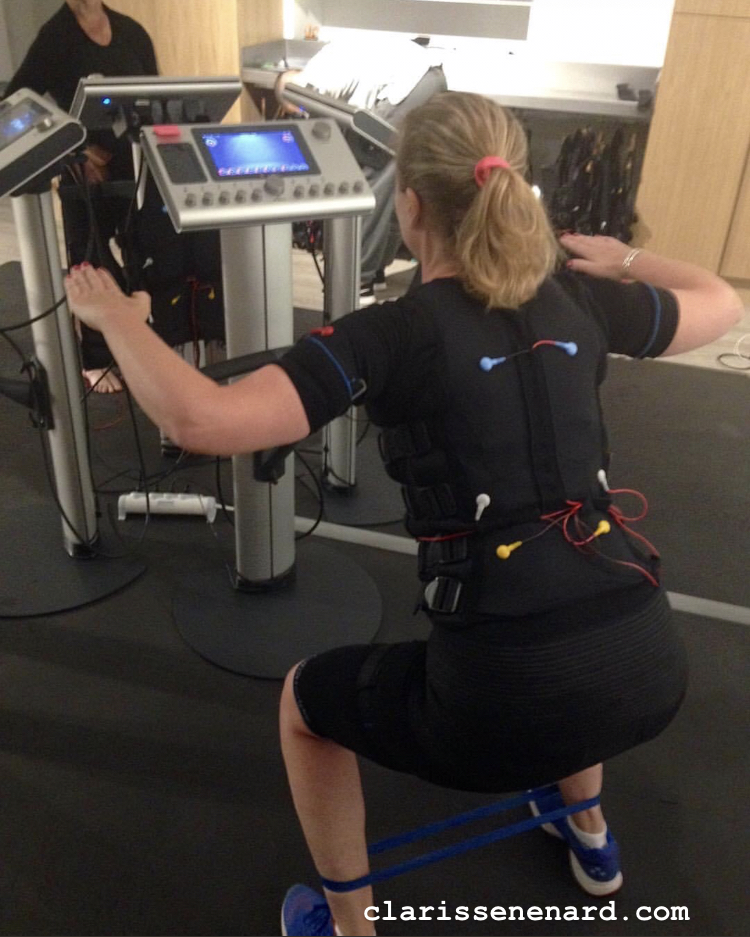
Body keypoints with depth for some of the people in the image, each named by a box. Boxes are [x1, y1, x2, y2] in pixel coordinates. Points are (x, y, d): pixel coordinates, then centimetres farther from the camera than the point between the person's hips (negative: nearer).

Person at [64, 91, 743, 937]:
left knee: (305, 702, 22)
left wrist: (116, 316, -2)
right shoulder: (579, 302, 7)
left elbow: (198, 419, -19)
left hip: (512, 701, -6)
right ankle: (588, 835, 60)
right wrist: (625, 258, 39)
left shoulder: (396, 335, -9)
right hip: (649, 668, 6)